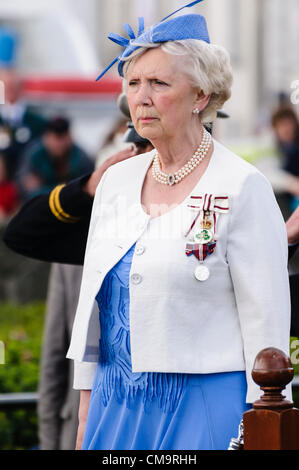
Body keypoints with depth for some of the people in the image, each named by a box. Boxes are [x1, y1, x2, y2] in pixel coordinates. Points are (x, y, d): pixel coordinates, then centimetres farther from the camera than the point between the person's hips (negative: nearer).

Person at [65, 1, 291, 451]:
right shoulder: (116, 181, 11)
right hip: (117, 400, 5)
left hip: (206, 406, -5)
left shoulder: (243, 188, -7)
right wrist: (86, 412, 13)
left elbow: (267, 318, -8)